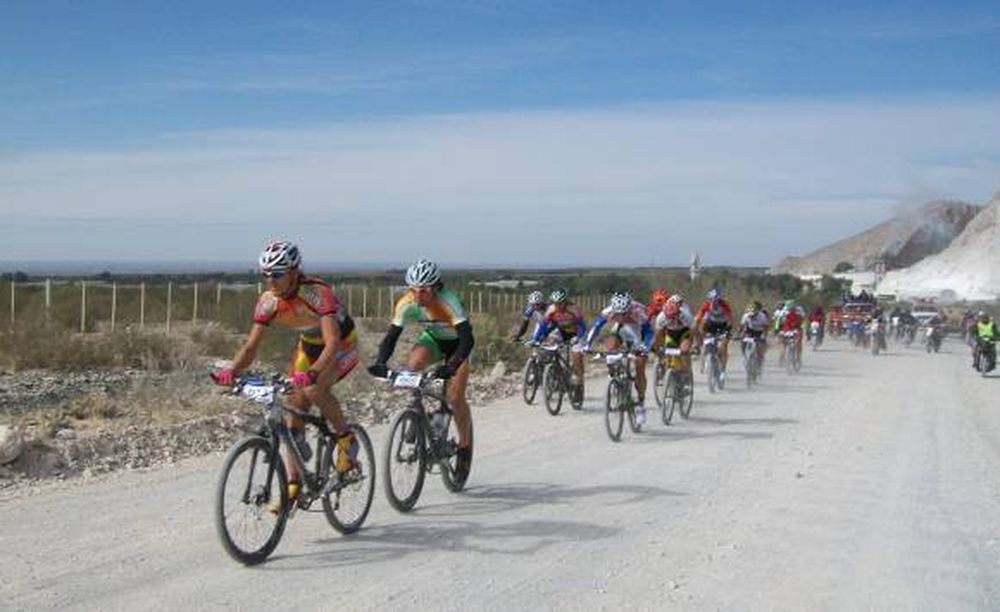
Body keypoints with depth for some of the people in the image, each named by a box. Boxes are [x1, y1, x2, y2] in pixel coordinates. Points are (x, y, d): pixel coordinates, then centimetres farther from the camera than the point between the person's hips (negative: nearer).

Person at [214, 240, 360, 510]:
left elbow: (332, 341, -45)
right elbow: (251, 344, -15)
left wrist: (312, 372, -61)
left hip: (343, 345, -6)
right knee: (294, 409, -5)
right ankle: (292, 486, 1)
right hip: (309, 344, 6)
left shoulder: (316, 292, -34)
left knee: (314, 388, -32)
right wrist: (231, 371, -35)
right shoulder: (268, 301, -17)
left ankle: (346, 439, -8)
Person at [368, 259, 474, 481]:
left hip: (457, 342, -3)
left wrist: (451, 366, -59)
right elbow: (391, 335, -23)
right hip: (432, 338, 4)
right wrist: (380, 363, -40)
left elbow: (467, 339, -45)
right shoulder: (407, 303, -25)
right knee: (412, 366, -28)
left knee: (455, 398, -15)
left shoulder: (448, 301, -37)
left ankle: (465, 446, 8)